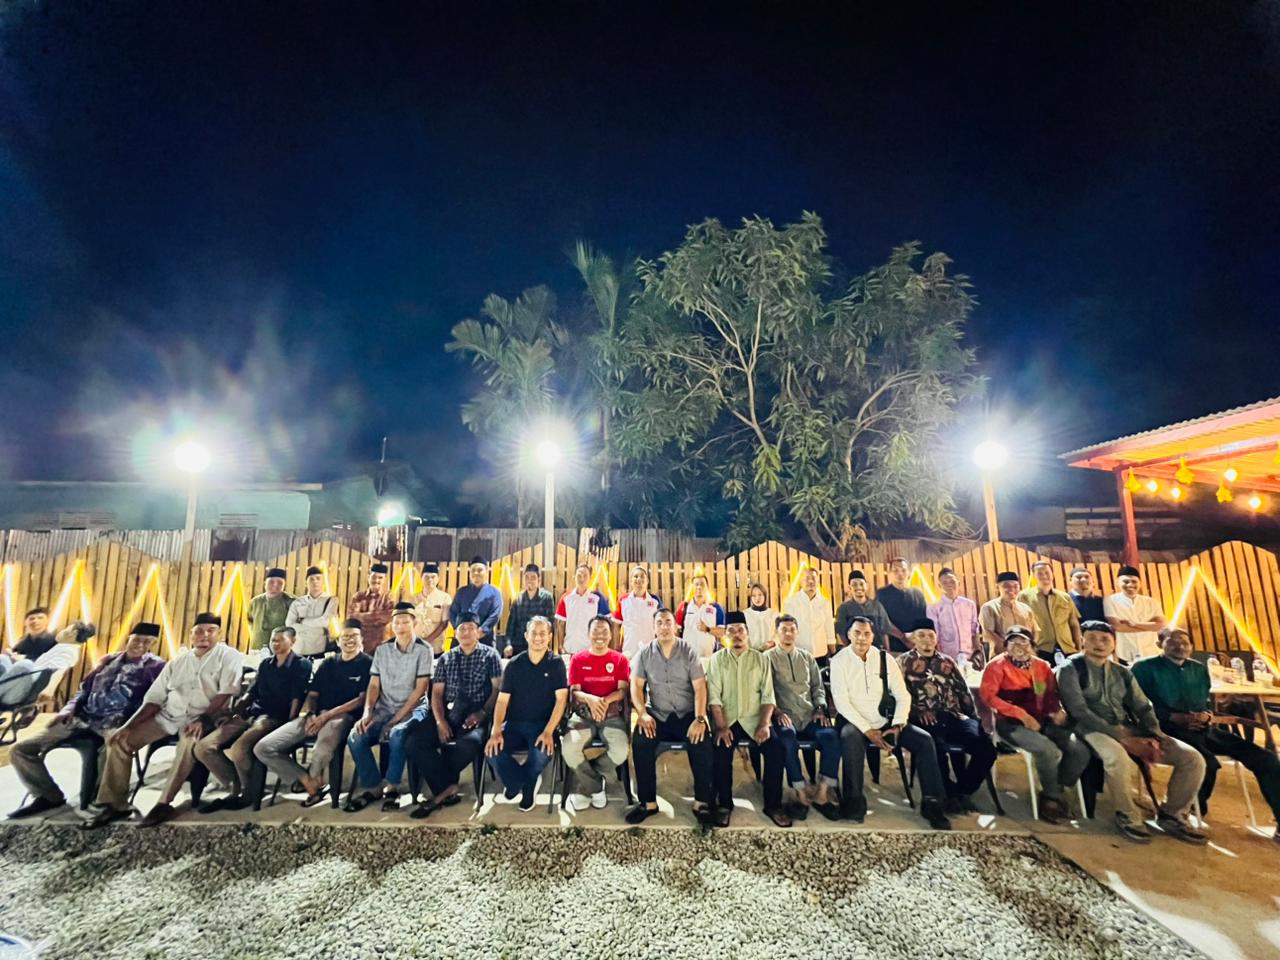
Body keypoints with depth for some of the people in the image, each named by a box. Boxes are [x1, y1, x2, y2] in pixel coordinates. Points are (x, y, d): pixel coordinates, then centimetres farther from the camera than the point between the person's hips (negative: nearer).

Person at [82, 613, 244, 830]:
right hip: (168, 716, 7)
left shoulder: (228, 655, -6)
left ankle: (164, 804, -22)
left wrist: (203, 719, -27)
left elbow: (226, 693, -16)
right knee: (119, 738, -4)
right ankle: (114, 804, 5)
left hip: (204, 718, -6)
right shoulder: (178, 660, 13)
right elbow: (154, 697, 12)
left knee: (190, 740, -36)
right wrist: (129, 725, 0)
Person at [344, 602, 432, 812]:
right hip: (383, 709, 5)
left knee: (396, 736, -34)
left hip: (412, 710, -4)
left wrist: (396, 719, -16)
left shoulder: (423, 650, -7)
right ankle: (372, 787, -1)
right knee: (355, 738, -20)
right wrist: (367, 713, -11)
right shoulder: (382, 650, 8)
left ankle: (392, 787, -10)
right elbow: (374, 685, 6)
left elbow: (420, 689, -11)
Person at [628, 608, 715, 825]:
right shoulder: (644, 654, 4)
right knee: (640, 741, -26)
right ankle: (648, 802, -10)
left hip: (687, 715, -1)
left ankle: (702, 802, -11)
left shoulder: (689, 652, 1)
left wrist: (699, 718, -19)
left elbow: (699, 688, -5)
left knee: (701, 741, -28)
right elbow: (636, 686, -2)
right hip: (657, 715, 1)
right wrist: (642, 713, -19)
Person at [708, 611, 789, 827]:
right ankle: (724, 804, -4)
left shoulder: (760, 659, 9)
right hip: (727, 720, -1)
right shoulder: (717, 659, 6)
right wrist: (721, 726, -16)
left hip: (754, 720, 1)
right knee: (720, 751, -27)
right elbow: (714, 696, -3)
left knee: (777, 750, -22)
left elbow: (768, 696, 3)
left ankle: (773, 805, -1)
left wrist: (765, 724, -13)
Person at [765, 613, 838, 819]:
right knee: (788, 739, -35)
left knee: (830, 736, -26)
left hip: (809, 715, 4)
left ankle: (821, 793, -14)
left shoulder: (807, 657, 21)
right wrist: (776, 711, -15)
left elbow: (818, 686, 21)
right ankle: (801, 794, -20)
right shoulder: (768, 657, 7)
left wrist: (820, 708, 4)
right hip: (784, 716, -4)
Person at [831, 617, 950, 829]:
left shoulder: (885, 659, 3)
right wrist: (868, 730, -17)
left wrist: (897, 725, -12)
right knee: (850, 737, -35)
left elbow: (903, 696, 4)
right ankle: (854, 803, -20)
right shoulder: (839, 661, -7)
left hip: (885, 722, 4)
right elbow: (841, 702, -12)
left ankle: (932, 804, -3)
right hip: (856, 723, -3)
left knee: (924, 739, -16)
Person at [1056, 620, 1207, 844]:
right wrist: (1121, 737, -19)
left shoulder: (1122, 672, 17)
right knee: (1118, 758, -38)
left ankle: (1172, 815, 12)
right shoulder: (1071, 668, -5)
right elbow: (1079, 711, -14)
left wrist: (1154, 736, -8)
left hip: (1129, 729, 7)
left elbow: (1143, 707, 13)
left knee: (1193, 758, -7)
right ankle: (1128, 816, -10)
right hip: (1093, 729, -7)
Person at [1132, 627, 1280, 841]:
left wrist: (1208, 714, -3)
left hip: (1204, 729, 7)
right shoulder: (1145, 667, -2)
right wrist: (1174, 716, -18)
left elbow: (1207, 702, 21)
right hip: (1171, 729, -7)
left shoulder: (1199, 669, 20)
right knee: (1208, 763, -31)